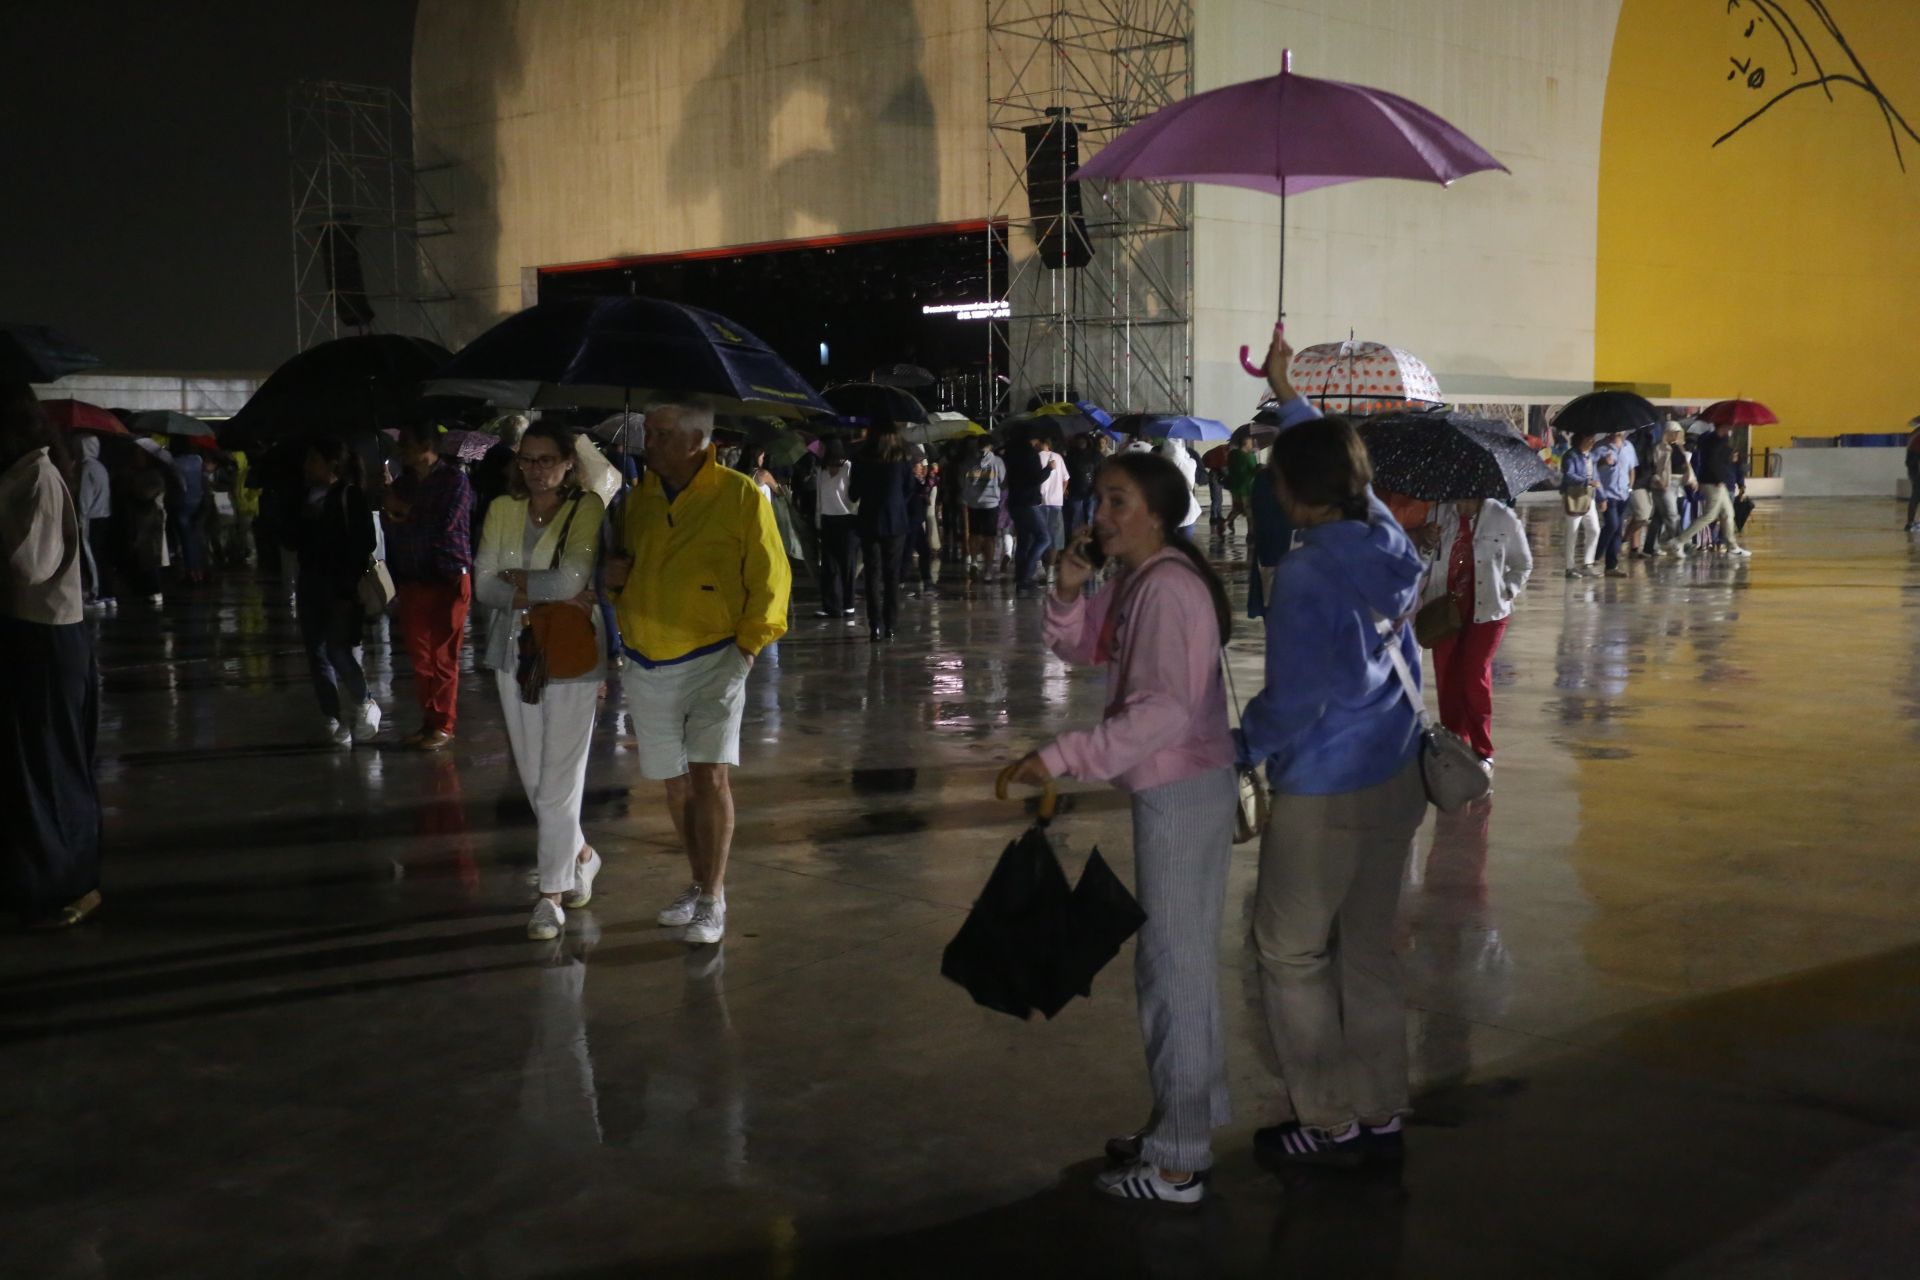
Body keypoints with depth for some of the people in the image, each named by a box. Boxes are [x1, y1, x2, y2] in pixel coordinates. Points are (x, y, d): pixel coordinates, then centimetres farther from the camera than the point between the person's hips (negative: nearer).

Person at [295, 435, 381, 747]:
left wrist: (349, 590, -17)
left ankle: (365, 704, 12)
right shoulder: (308, 496, 10)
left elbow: (363, 545, -14)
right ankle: (333, 719, 16)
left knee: (338, 650, -11)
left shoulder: (351, 496, -10)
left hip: (340, 587, -7)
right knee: (317, 653, 8)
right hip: (311, 584, 7)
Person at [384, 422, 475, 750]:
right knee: (419, 659, 8)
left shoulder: (453, 480, -5)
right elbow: (393, 535, 13)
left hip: (448, 581, -5)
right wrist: (396, 583, 12)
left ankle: (444, 726, 9)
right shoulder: (402, 484, 11)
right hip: (412, 583, 5)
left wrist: (407, 518, -4)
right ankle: (428, 722, 18)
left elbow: (444, 526, -16)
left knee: (443, 658, 1)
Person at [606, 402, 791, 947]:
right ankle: (700, 885, 28)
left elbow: (769, 576, -4)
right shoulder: (638, 497, 7)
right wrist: (613, 574, -2)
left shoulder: (739, 495, -7)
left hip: (713, 660, -5)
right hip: (646, 666, 5)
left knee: (710, 774, -14)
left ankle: (713, 900, -4)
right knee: (675, 781, 12)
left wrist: (748, 645, -9)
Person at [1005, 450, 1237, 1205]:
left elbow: (1163, 712, -29)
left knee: (1175, 965, -3)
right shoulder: (1133, 584, 8)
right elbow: (1079, 648, 19)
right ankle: (1184, 1121, 34)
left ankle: (1176, 1163, 6)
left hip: (1183, 792, -10)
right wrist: (1069, 591, 0)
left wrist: (1063, 758, -29)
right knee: (1180, 959, 19)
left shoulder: (1168, 589, -21)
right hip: (1170, 789, 10)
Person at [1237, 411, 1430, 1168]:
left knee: (1292, 954, 8)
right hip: (1397, 777, 8)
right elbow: (1345, 470, 20)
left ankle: (1327, 1123, 16)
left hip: (1326, 793, -8)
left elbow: (1293, 699, -21)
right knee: (1369, 949, 17)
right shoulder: (1388, 543, 0)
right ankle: (1380, 1111, 26)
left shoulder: (1306, 574, -22)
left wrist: (1243, 747, -3)